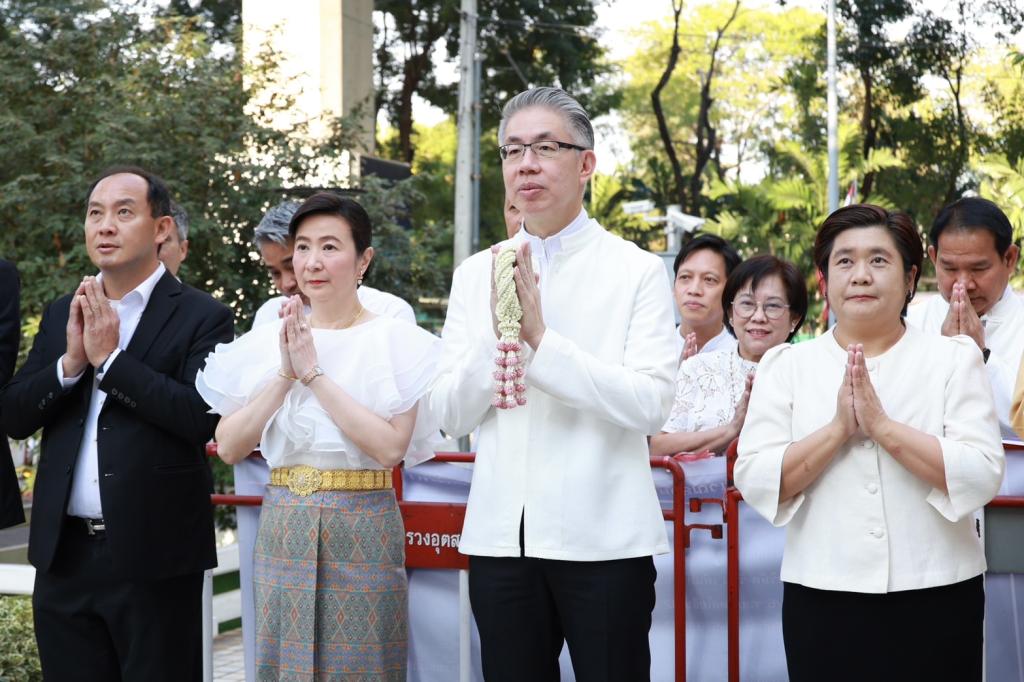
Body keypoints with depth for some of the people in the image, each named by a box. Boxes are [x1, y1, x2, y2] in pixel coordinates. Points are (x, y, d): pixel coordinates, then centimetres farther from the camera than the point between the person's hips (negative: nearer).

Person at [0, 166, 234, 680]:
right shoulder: (61, 315, 12)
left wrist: (110, 357, -16)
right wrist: (70, 361, -10)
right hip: (64, 553, 5)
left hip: (153, 559, -5)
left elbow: (202, 416, -17)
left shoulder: (201, 317, -4)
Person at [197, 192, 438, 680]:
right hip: (283, 526, 3)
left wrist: (314, 373, -15)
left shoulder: (396, 342, -4)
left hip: (361, 530, -3)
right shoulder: (266, 342, 6)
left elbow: (391, 447, -16)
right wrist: (285, 375, -11)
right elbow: (229, 447, -1)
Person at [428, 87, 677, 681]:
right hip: (501, 536, 4)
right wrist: (495, 338, -15)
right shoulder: (476, 275, 8)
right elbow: (451, 415, 3)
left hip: (602, 537, -3)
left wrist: (540, 338, -21)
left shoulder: (637, 271, -4)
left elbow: (651, 405, -14)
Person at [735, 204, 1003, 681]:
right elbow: (754, 481, -4)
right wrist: (839, 428, -15)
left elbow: (982, 476, -8)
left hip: (936, 598, 0)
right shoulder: (786, 366, 5)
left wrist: (881, 425, -16)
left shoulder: (954, 359, 3)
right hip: (822, 601, 1)